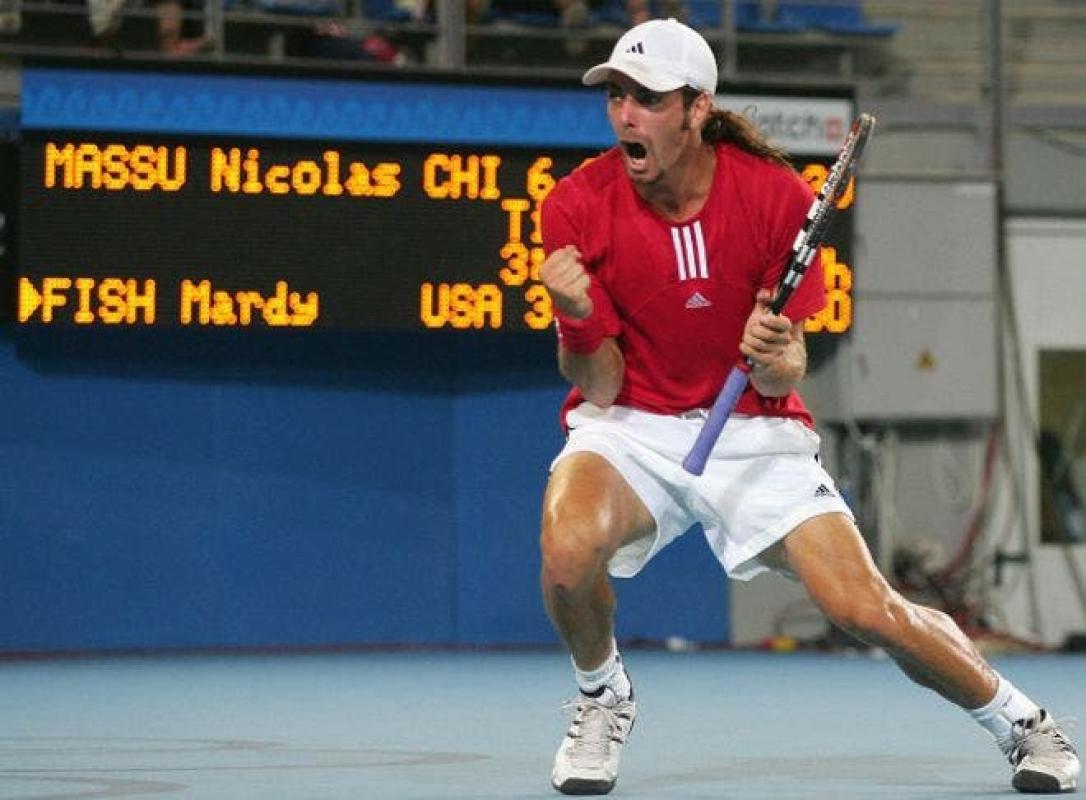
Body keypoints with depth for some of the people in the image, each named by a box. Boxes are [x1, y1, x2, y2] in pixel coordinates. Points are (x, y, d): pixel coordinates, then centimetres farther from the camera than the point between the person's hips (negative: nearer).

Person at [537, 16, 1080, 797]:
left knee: (865, 607, -13)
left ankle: (1019, 719, 14)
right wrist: (579, 321, -32)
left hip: (751, 431, 0)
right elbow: (601, 387, -11)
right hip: (630, 429, 0)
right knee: (569, 543, -33)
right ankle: (603, 696, 0)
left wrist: (774, 362, -31)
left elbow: (782, 380, -7)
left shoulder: (776, 193, -12)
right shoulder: (578, 205, -13)